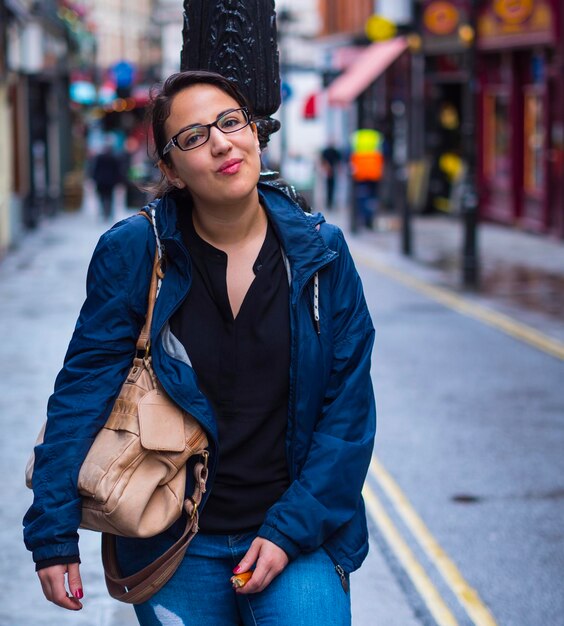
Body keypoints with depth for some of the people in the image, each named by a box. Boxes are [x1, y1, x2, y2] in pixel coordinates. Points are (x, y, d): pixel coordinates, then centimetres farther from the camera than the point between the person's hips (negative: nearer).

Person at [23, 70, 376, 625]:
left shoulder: (319, 253, -3)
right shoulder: (132, 252, -7)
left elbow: (348, 408, -2)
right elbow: (81, 393, -6)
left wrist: (291, 530, -10)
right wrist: (53, 534, -10)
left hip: (295, 535, 0)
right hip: (175, 547, 0)